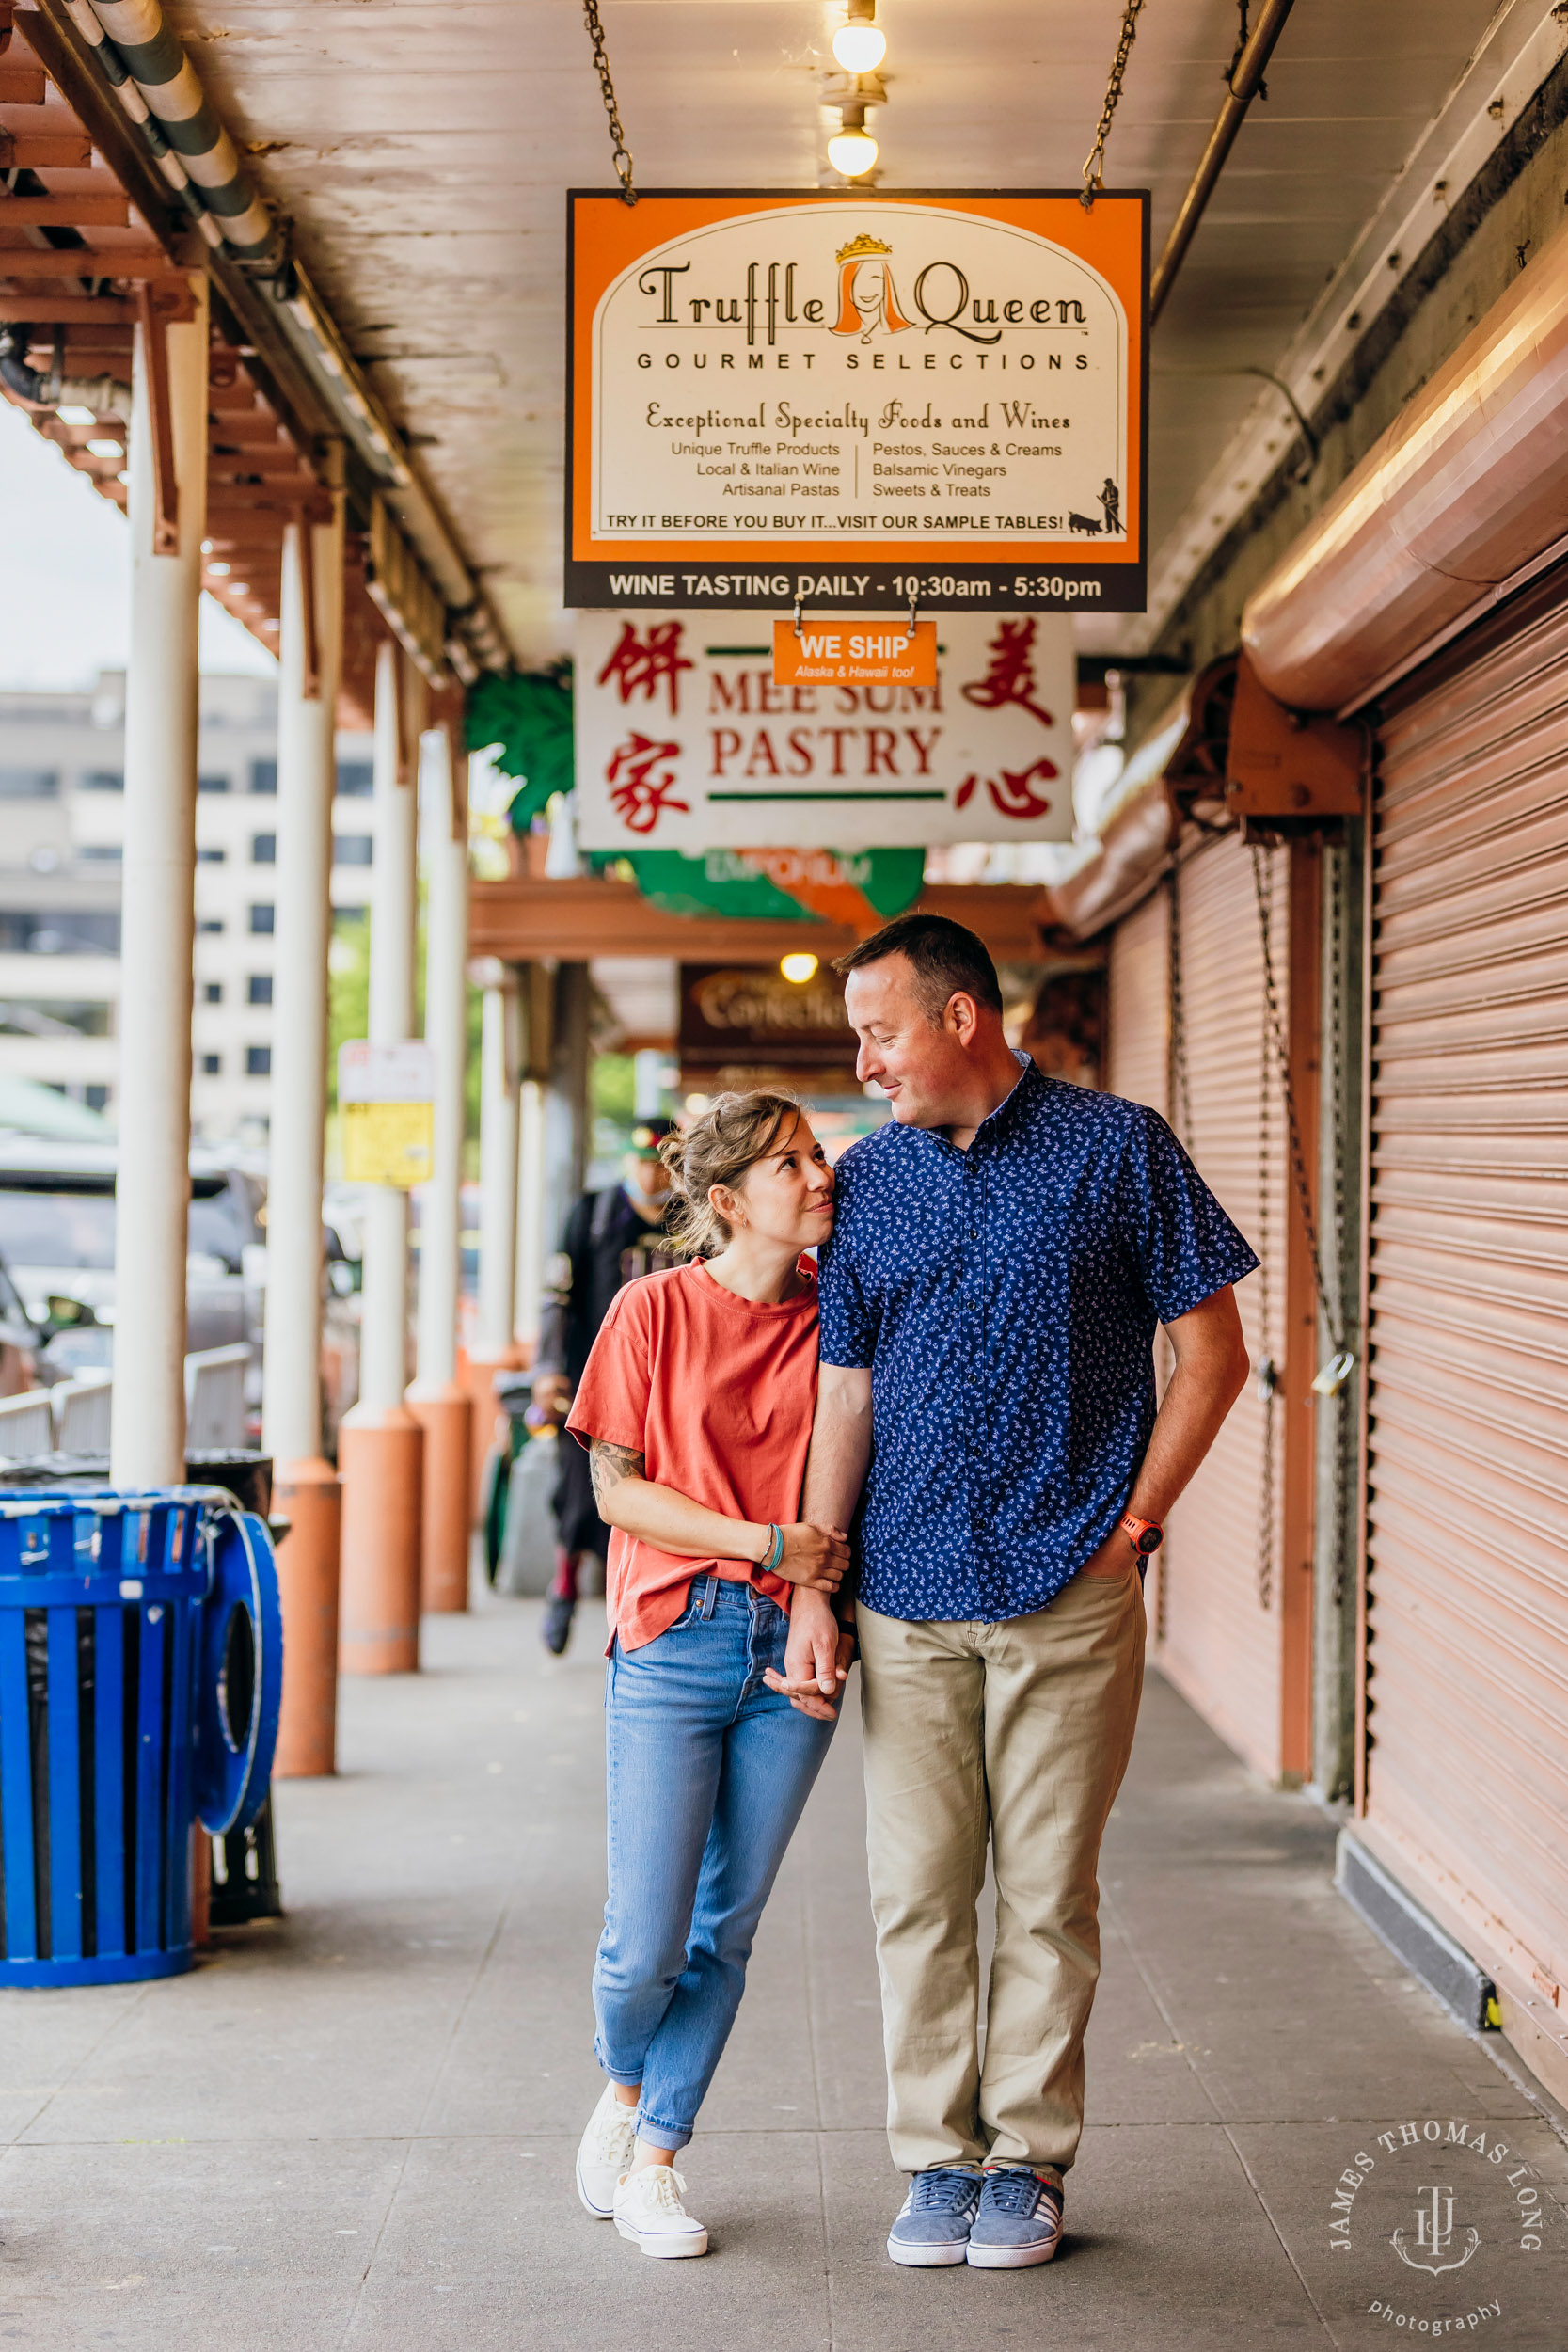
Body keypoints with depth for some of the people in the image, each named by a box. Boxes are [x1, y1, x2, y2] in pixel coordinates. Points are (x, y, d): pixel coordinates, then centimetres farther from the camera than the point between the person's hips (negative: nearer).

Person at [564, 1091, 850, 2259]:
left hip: (793, 1647, 3)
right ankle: (624, 2088, 28)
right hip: (674, 1645, -3)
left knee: (724, 1931, 7)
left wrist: (822, 1597, -7)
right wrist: (765, 1543, -13)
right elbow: (619, 1489, -4)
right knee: (644, 1944, -4)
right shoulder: (656, 1308, -4)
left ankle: (655, 2156, 22)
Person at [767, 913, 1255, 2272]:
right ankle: (939, 2156, 16)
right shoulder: (869, 1180, 8)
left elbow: (1212, 1354, 2)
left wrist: (1132, 1522, -4)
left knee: (1049, 1893, 3)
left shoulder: (1118, 1150, -1)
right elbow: (844, 1395, 9)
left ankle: (1029, 2160, 16)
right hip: (908, 1597, 3)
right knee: (918, 1891, 4)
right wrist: (812, 1589, 3)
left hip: (1070, 1595, -3)